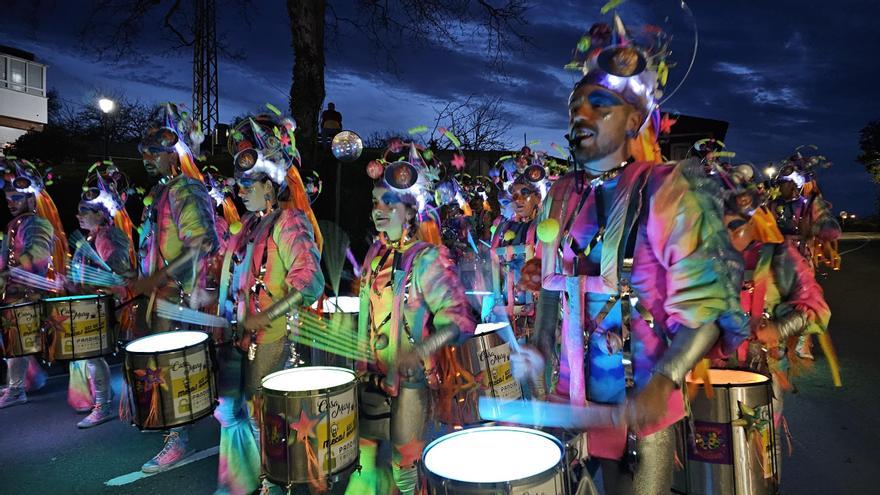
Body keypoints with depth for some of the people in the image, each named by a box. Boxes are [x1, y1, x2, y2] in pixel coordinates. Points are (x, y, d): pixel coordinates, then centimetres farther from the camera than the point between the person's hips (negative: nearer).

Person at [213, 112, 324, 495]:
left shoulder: (289, 223, -15)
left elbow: (310, 283, -25)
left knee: (264, 417, 2)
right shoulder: (251, 224, 13)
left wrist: (264, 317, -27)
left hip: (271, 341, -9)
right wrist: (227, 312, 15)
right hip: (239, 336, 9)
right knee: (235, 411, 17)